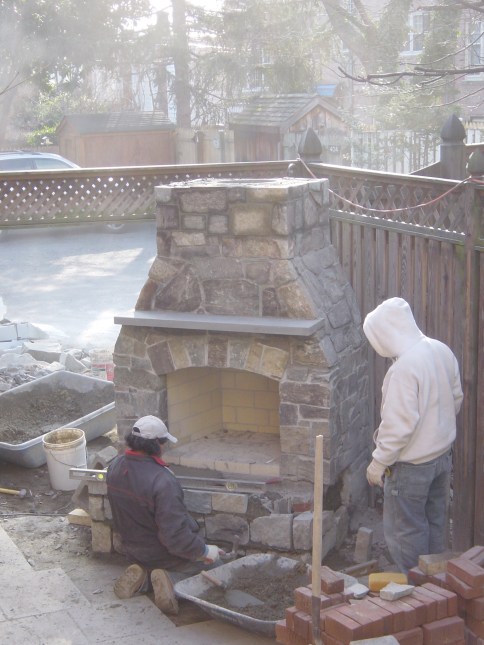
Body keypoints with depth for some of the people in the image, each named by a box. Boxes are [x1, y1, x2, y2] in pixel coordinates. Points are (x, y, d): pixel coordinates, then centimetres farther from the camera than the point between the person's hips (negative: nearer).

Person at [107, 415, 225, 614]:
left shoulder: (114, 467, -10)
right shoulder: (162, 481, -33)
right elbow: (174, 534, -30)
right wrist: (204, 551, -17)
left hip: (133, 551, 7)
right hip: (162, 554, -7)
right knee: (214, 563, 14)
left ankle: (141, 577, 5)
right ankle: (171, 579, -9)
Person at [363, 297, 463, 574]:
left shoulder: (404, 368, -27)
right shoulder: (442, 351, -2)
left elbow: (399, 425, -26)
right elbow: (456, 398, 10)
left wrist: (379, 463, -15)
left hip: (412, 464, -8)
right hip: (443, 454, 9)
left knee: (405, 530, 8)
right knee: (435, 523, 21)